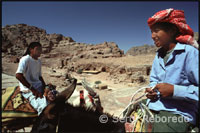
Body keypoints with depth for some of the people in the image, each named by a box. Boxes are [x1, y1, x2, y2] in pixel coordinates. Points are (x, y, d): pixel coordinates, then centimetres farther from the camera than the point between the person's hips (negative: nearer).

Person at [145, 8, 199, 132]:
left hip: (177, 113, -6)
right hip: (152, 107, 7)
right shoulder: (158, 55, 9)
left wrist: (174, 90, -23)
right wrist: (152, 90, 0)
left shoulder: (190, 53, -13)